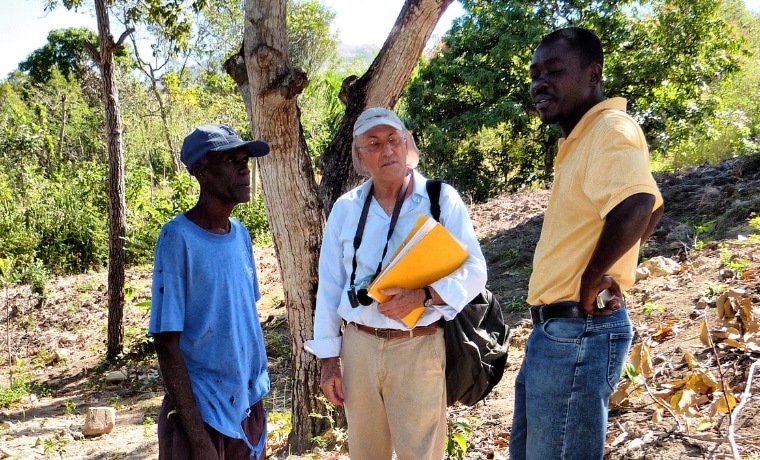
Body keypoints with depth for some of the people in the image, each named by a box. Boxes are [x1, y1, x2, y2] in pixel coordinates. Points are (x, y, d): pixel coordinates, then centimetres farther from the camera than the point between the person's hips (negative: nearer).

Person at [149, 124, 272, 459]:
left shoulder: (240, 233, 2)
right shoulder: (178, 238, -16)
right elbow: (167, 343, -16)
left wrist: (255, 394, 13)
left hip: (249, 406, 6)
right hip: (202, 413, -6)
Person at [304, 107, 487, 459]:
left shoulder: (441, 199, -5)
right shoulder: (345, 208, 4)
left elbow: (473, 270, -6)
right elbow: (330, 285, 7)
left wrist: (423, 296, -23)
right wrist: (329, 358, 6)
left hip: (418, 348, -3)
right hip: (358, 346, 3)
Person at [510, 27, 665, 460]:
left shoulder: (612, 128, -15)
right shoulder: (581, 139, 15)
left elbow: (637, 206, -36)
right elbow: (653, 208, 25)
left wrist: (590, 280, -22)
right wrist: (602, 269, 12)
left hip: (579, 331, -10)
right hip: (557, 329, 10)